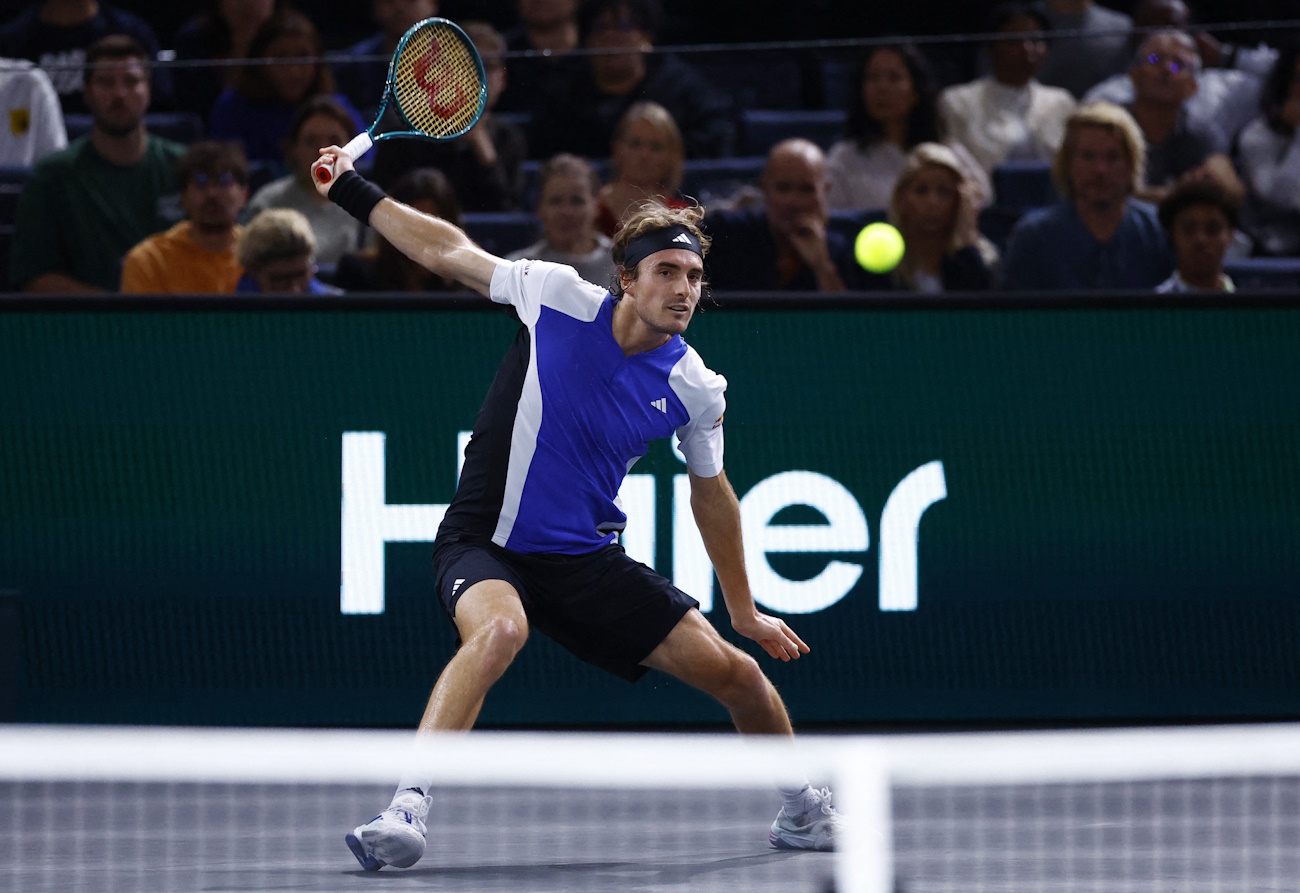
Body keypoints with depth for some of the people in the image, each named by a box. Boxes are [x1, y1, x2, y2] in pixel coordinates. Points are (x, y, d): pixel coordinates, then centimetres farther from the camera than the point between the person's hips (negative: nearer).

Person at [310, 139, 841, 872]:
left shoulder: (695, 390, -4)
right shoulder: (558, 296, -12)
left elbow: (712, 494, 13)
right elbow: (447, 250, 4)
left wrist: (744, 610, 21)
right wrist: (356, 193, 4)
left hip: (589, 560, 3)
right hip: (486, 545, -3)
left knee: (738, 674, 0)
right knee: (500, 629, -39)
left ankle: (804, 811, 30)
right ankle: (406, 811, -43)